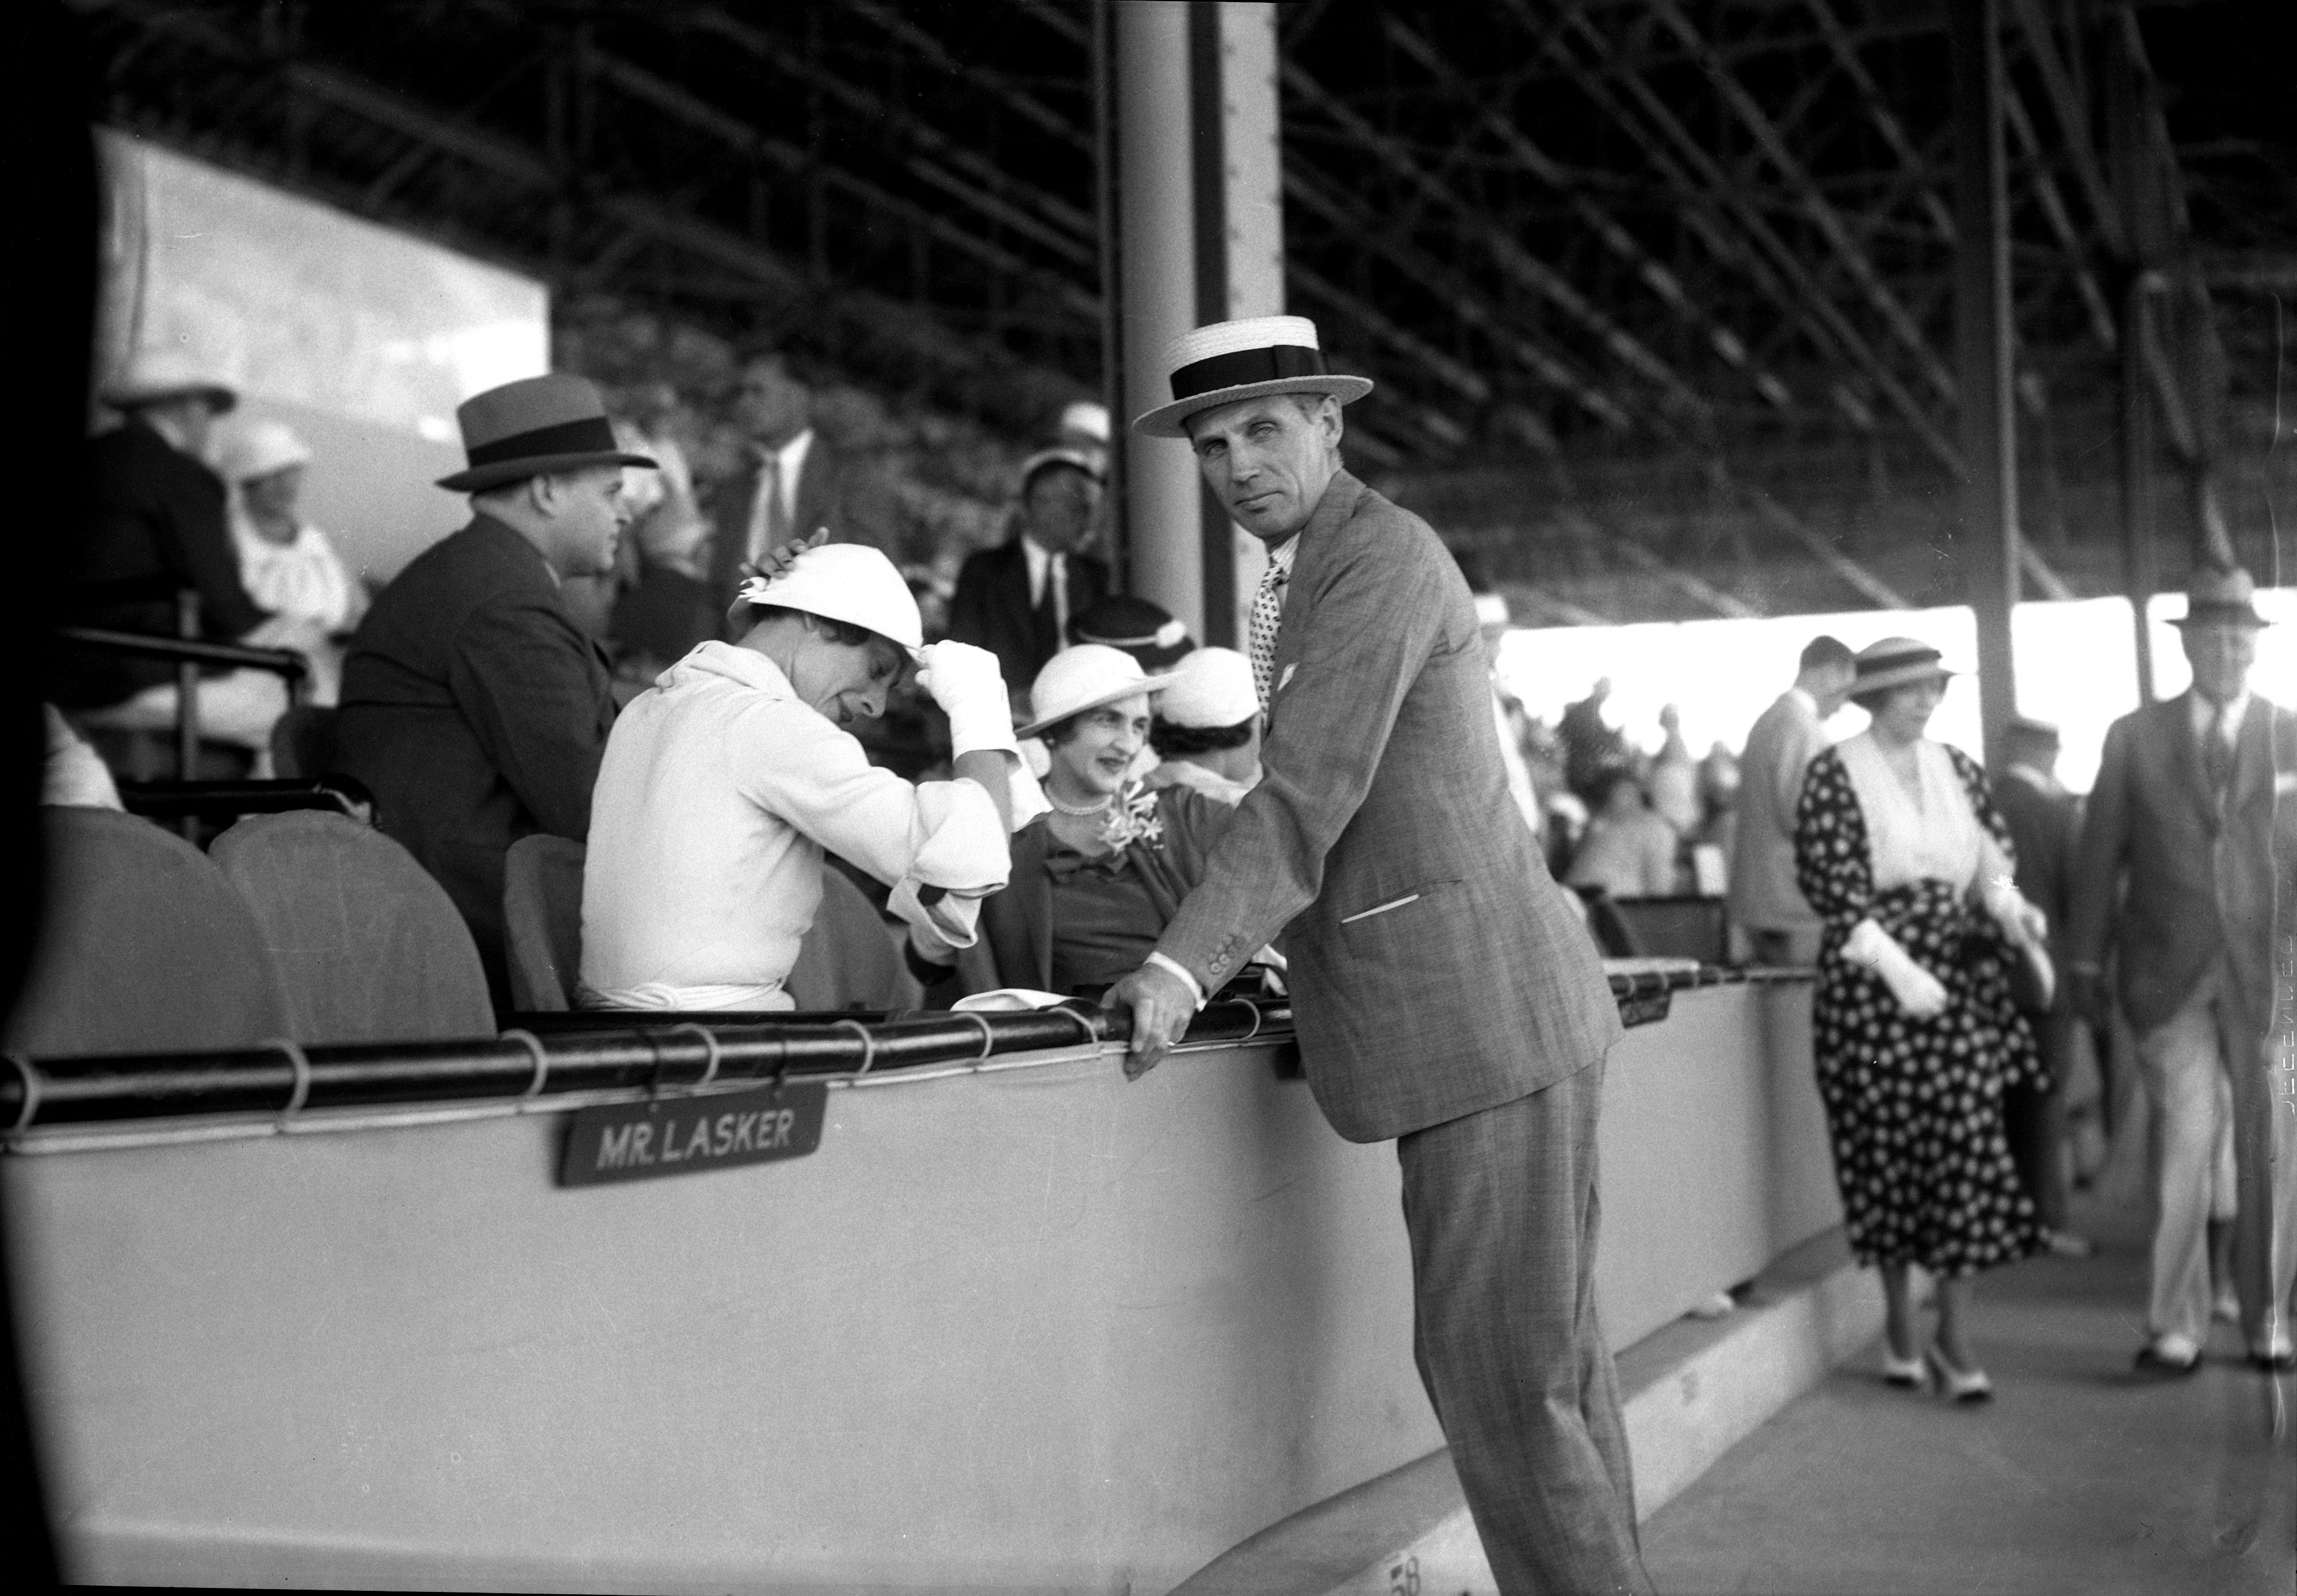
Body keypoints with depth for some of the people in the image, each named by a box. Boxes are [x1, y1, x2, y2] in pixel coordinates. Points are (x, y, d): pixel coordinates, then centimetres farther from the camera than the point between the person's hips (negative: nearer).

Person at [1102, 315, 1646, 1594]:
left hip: (1489, 1021, -10)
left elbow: (1311, 791, -21)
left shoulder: (1382, 554, -12)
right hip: (1490, 1020, 10)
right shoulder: (1301, 575, 18)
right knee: (1547, 1361, 16)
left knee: (1500, 1376, -8)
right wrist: (1255, 952, 16)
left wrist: (1187, 970, -26)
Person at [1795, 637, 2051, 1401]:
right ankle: (1899, 1323, 18)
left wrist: (2011, 910, -10)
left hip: (1960, 975, 4)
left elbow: (1990, 862, 12)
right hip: (1869, 981, -4)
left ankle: (1955, 1335, 3)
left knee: (1968, 1144, -3)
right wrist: (1897, 968, -19)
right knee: (1887, 1146, 2)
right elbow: (1830, 885, -11)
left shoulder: (1955, 769, 10)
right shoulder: (1834, 775, -5)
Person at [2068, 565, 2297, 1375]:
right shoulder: (2134, 737, 6)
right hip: (2170, 976, -1)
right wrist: (2088, 964, 4)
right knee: (2183, 1142, -5)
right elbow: (2100, 857, 6)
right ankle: (2175, 1328, 4)